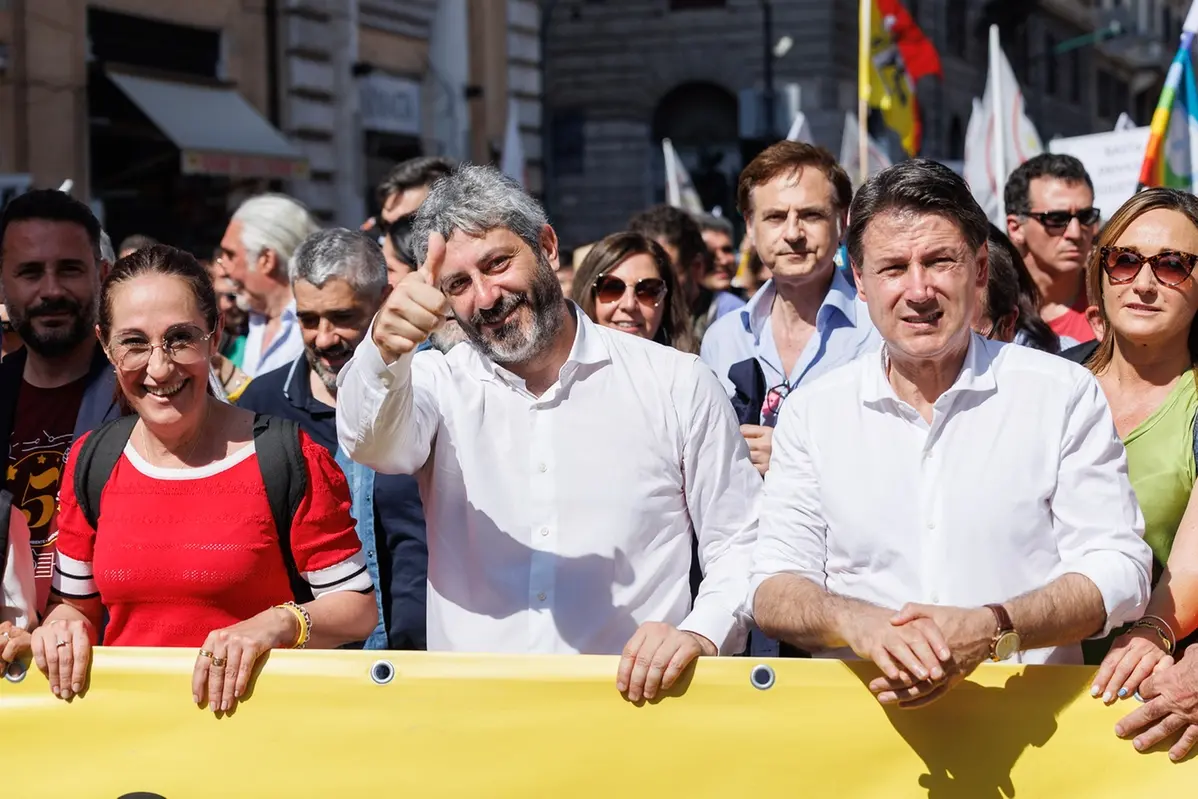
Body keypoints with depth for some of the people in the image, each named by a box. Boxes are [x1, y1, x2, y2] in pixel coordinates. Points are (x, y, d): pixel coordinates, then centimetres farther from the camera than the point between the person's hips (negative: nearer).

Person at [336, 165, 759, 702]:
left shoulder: (676, 383, 9)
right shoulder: (439, 383, 12)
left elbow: (742, 544, 9)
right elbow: (373, 444, -10)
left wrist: (702, 634, -10)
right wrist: (385, 352, -30)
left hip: (636, 704, -1)